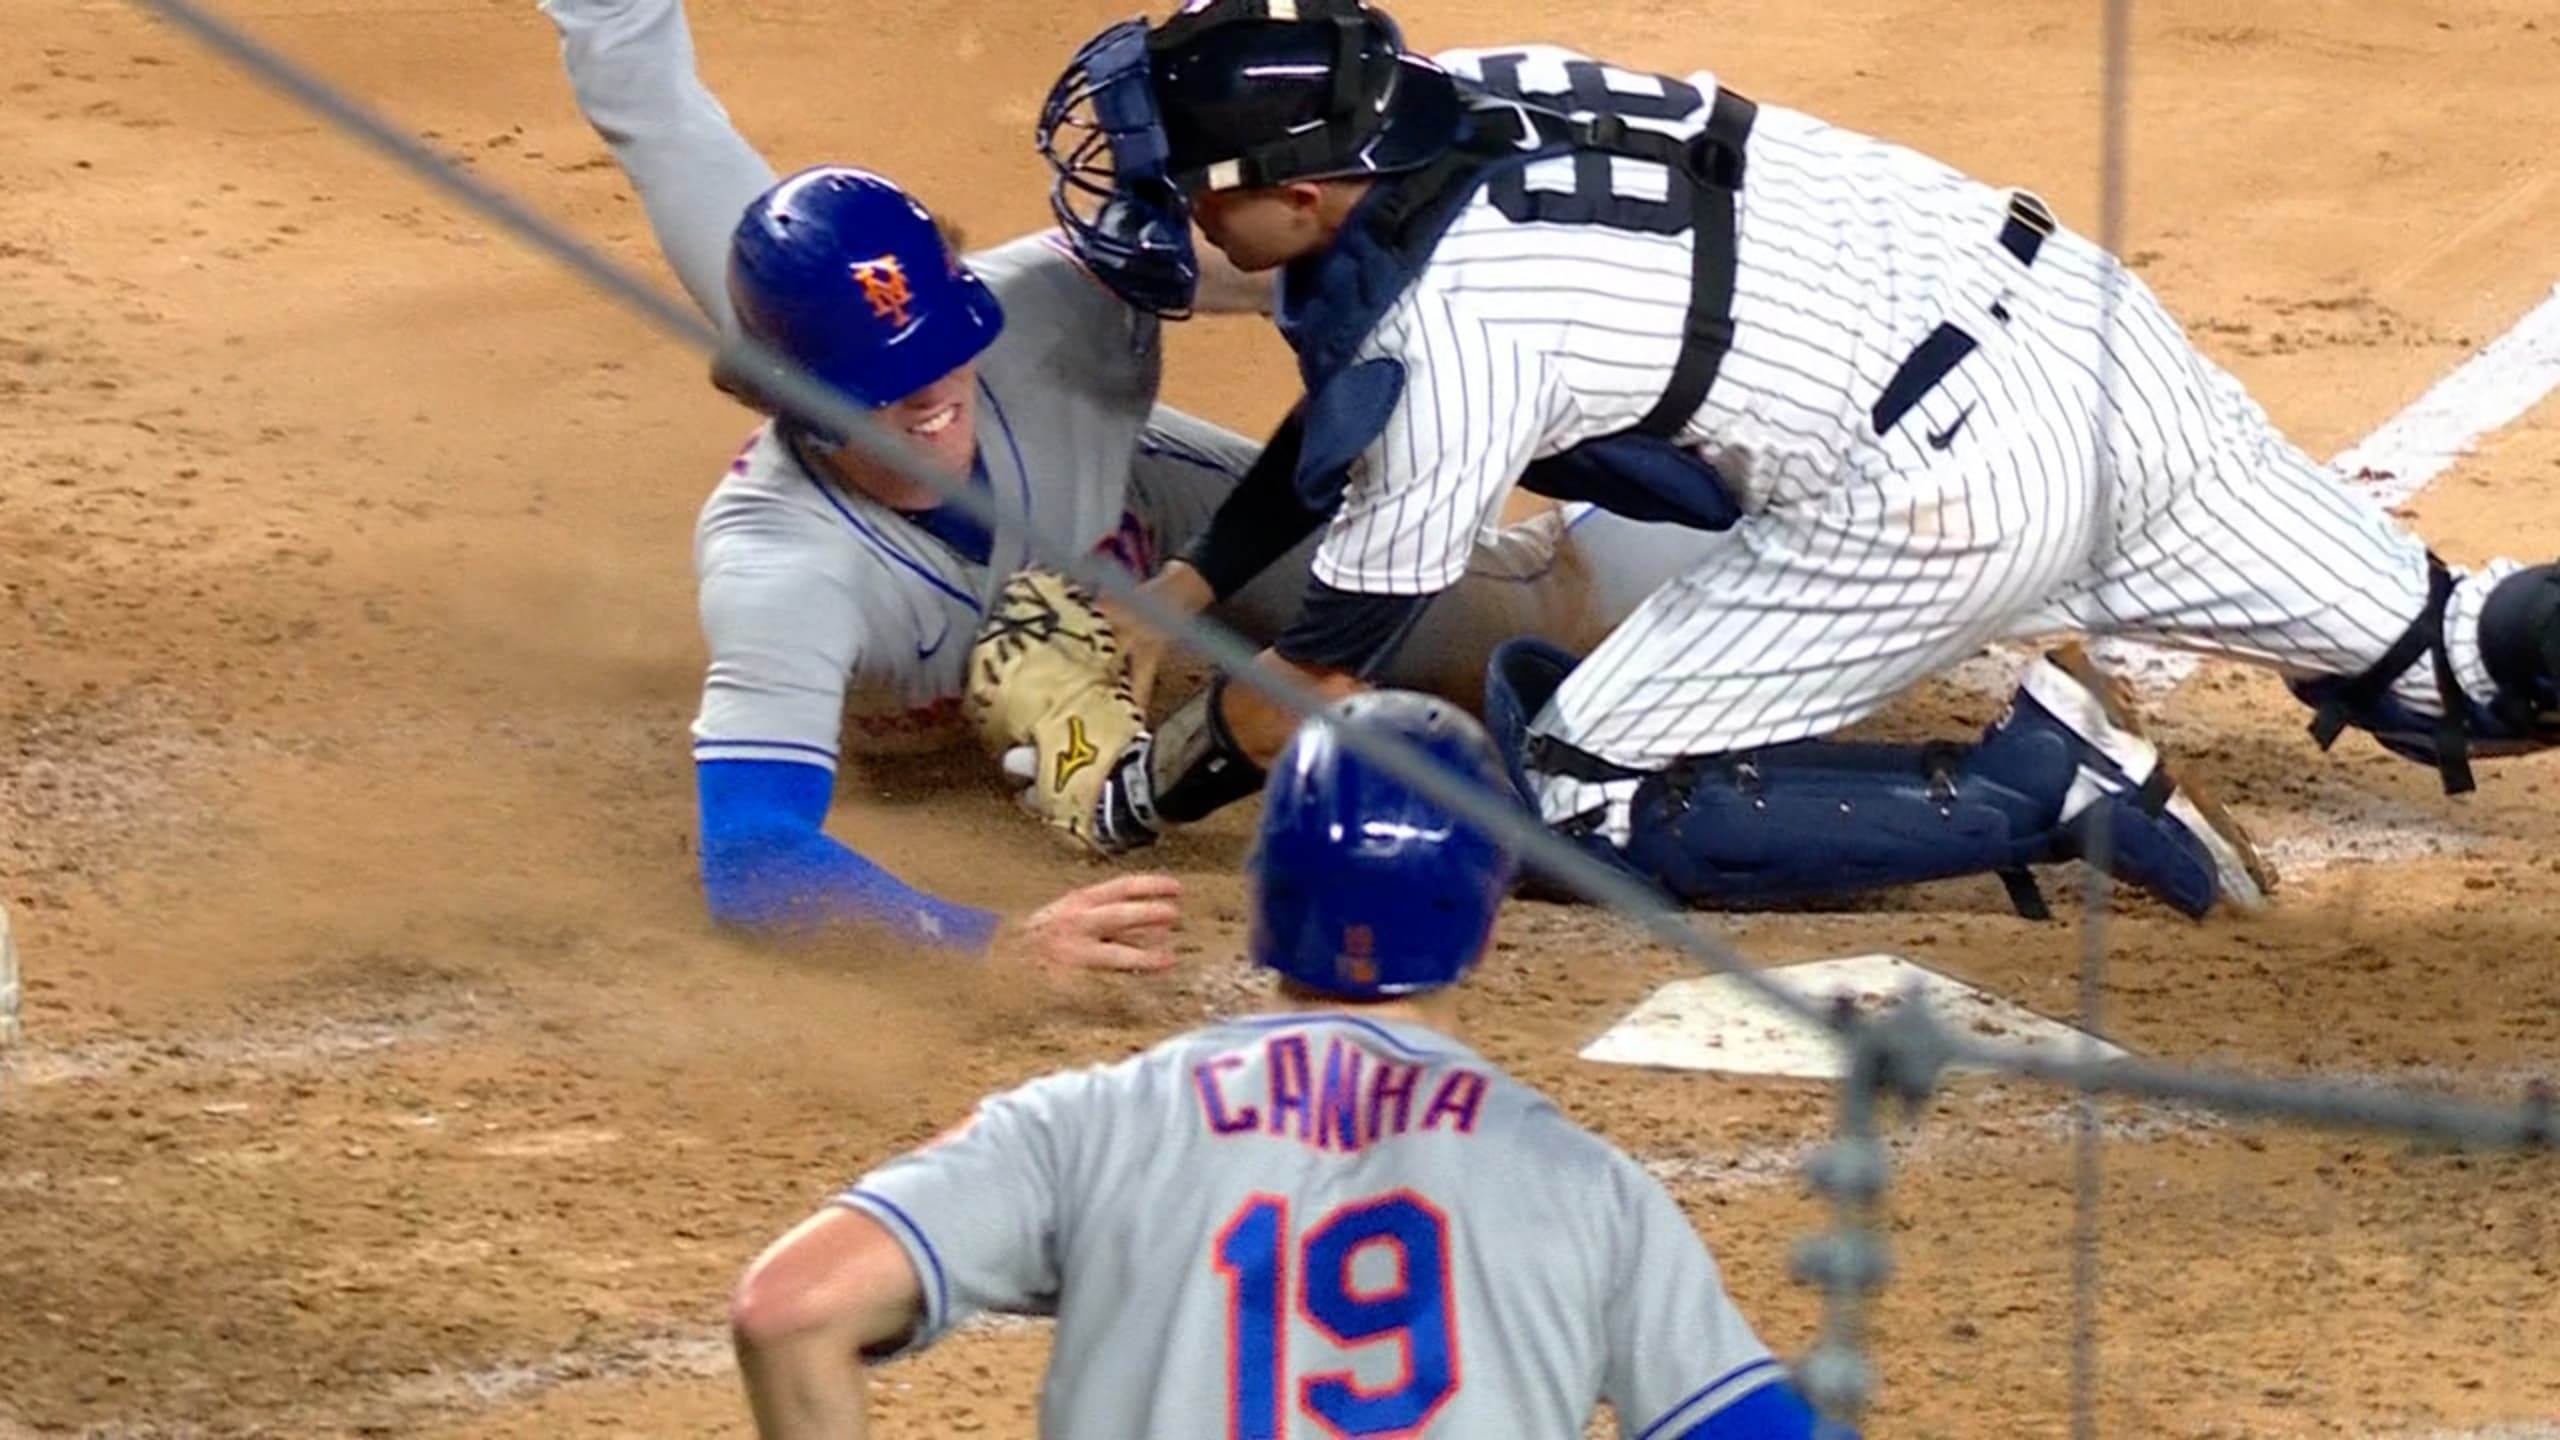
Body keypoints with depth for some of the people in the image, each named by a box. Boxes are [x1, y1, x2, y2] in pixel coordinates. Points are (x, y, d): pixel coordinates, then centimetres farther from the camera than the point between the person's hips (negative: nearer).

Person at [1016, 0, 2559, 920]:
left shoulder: (1457, 326, -15)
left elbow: (1314, 695, -4)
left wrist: (1139, 794, 11)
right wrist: (1197, 579, 26)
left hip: (1953, 476, -8)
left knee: (1581, 803, 0)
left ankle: (2045, 791, -8)